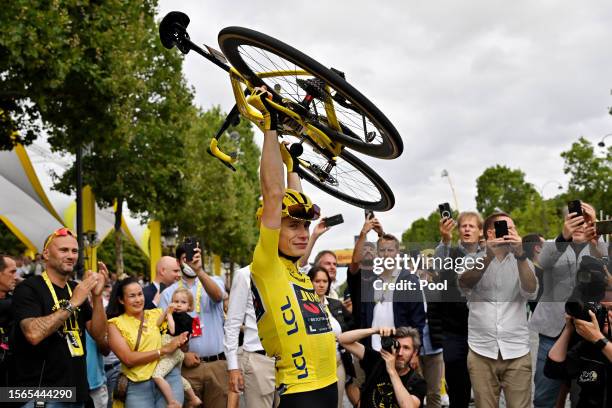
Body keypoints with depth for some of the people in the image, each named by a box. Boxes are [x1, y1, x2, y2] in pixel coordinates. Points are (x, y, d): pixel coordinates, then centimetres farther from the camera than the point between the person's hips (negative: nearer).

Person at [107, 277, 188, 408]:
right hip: (138, 385, -1)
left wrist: (180, 341, -2)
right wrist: (164, 349, -12)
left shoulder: (157, 314, 9)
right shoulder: (115, 324, 1)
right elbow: (128, 359, -9)